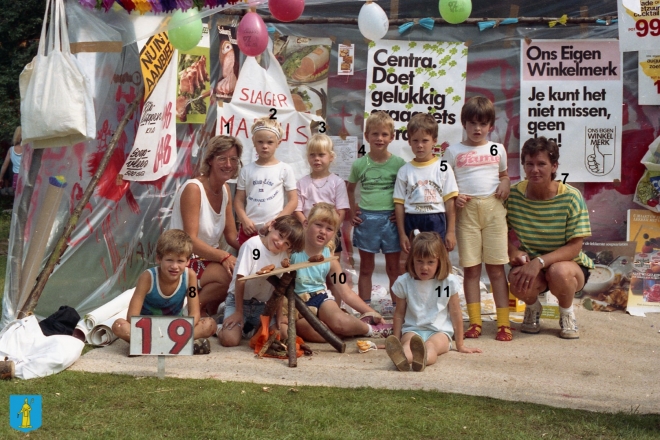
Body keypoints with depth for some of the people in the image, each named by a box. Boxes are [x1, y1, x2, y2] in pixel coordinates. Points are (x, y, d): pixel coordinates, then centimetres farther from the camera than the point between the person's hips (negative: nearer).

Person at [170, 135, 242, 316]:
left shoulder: (225, 189, 7)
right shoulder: (193, 189, -17)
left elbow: (232, 236, 5)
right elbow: (191, 241, -23)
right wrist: (224, 256, -36)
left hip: (210, 258, 8)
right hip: (186, 261, -8)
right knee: (233, 274, -30)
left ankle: (210, 309, 5)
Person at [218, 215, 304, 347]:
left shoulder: (284, 255, -3)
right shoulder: (252, 245, -19)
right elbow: (240, 280, -17)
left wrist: (279, 316, -6)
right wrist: (238, 312, -16)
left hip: (263, 305, 5)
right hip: (239, 300, -5)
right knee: (230, 340, -24)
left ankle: (248, 329, 12)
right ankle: (220, 327, 11)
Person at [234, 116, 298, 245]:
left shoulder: (285, 169, 2)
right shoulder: (247, 170, 7)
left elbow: (293, 200, 1)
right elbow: (239, 200, 8)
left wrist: (276, 221, -9)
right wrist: (244, 220, -9)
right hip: (249, 229, 2)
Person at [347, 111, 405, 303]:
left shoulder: (399, 163, -2)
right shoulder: (359, 164, 1)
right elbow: (350, 188, 16)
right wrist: (353, 212, 8)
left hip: (390, 219, -1)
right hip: (366, 219, 1)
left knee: (394, 268, 8)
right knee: (366, 268, 10)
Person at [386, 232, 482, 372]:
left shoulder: (449, 282, 0)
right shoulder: (404, 282, 2)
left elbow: (456, 314, 7)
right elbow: (399, 314, 11)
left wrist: (460, 345, 12)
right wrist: (396, 342, 10)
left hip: (440, 331, -1)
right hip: (412, 330, 1)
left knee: (431, 345, -36)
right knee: (409, 343, -35)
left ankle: (422, 359, -72)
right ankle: (401, 358, -71)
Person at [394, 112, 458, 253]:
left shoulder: (443, 169, 1)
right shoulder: (404, 171, 4)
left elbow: (449, 202, 0)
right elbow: (399, 204, 4)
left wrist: (451, 232, -3)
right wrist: (402, 234, 0)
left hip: (436, 223, -1)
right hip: (412, 223, 1)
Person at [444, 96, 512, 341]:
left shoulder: (497, 149, 12)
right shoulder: (454, 151, 7)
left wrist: (506, 184, 0)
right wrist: (454, 197, -11)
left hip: (493, 209, 1)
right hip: (467, 210, 0)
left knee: (496, 268, 0)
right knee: (471, 268, 2)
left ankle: (503, 323, 3)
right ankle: (475, 322, 8)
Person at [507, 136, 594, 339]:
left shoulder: (571, 197, -16)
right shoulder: (513, 195, -10)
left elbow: (574, 247, -17)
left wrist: (540, 262, -32)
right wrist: (512, 249, -19)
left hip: (569, 263, -1)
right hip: (529, 262, 2)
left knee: (559, 272, -37)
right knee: (518, 280, -33)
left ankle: (567, 314, 1)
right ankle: (533, 308, 8)